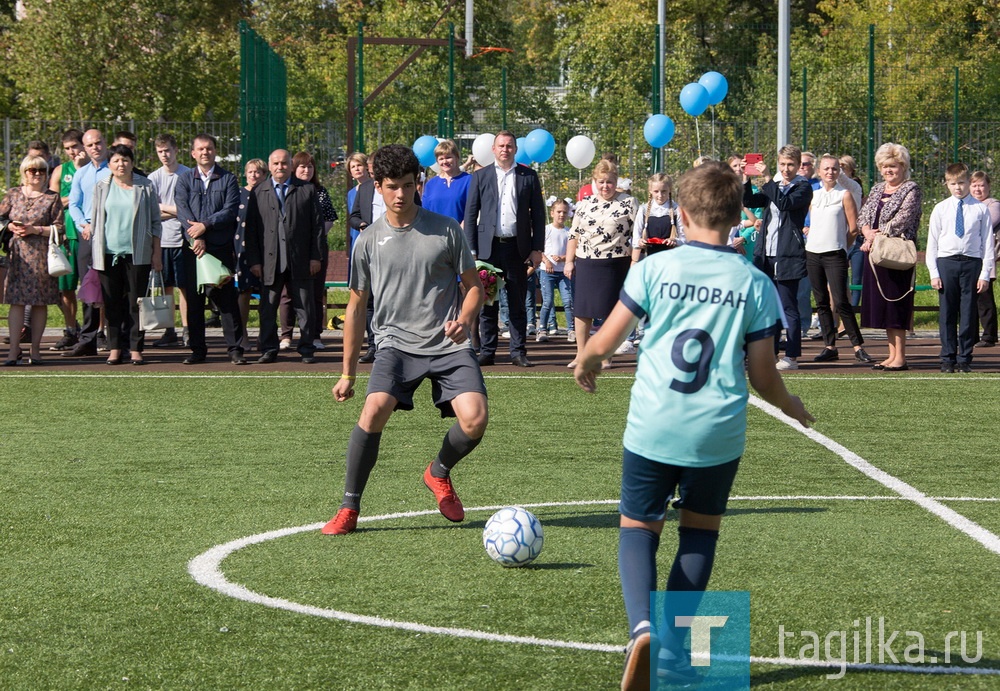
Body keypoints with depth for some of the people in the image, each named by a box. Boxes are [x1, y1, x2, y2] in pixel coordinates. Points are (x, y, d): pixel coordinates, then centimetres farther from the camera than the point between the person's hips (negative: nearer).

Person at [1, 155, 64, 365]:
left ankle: (35, 349, 8)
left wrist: (35, 229, -11)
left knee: (40, 303, 1)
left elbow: (59, 228, -1)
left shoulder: (52, 198, 4)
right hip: (17, 255, 1)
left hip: (42, 255, -1)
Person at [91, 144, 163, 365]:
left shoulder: (145, 187, 5)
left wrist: (156, 252, 3)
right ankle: (114, 348, 8)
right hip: (109, 253, 1)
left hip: (138, 254, -1)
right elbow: (95, 221, 11)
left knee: (136, 303, 0)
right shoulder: (102, 188, 8)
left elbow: (155, 221, 7)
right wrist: (94, 253, 5)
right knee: (112, 303, 3)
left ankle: (136, 349, 4)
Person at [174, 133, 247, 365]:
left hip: (221, 247, -2)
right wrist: (196, 238, -15)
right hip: (193, 248, 2)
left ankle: (235, 349, 0)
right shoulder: (184, 180, 10)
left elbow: (231, 210, -4)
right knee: (194, 299, 3)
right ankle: (197, 350, 10)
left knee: (227, 298, -3)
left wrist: (205, 225, -14)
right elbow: (183, 211, -2)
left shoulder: (228, 179, 7)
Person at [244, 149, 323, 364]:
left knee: (305, 307, 3)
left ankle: (307, 349, 11)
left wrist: (316, 256, -2)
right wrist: (254, 260, -1)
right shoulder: (258, 192, 9)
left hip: (300, 261, -1)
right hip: (270, 261, 1)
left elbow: (317, 225, 5)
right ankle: (269, 349, 11)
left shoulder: (307, 190, 7)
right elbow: (251, 229, 7)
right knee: (268, 308, 3)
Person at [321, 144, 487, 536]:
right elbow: (357, 306, 15)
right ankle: (349, 508, -13)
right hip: (396, 342, 0)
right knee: (375, 408, -27)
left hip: (448, 345, 0)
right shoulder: (369, 241, 7)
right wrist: (348, 373, 14)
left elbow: (474, 285, 12)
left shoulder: (446, 231, 4)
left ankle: (439, 474, 15)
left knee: (475, 419, -20)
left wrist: (465, 320, -11)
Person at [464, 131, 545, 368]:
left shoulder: (528, 176, 7)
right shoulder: (480, 177, 8)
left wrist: (537, 248, 0)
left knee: (517, 304, 4)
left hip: (517, 248, 0)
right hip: (488, 247, 0)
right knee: (488, 303, 2)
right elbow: (470, 214, 6)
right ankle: (487, 351, 7)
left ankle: (518, 352, 8)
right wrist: (471, 250, -2)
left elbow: (538, 213, 7)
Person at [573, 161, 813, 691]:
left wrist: (583, 361, 25)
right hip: (719, 434, 1)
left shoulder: (654, 268, -3)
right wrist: (789, 405, 24)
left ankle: (642, 626, -15)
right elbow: (762, 376, 3)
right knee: (700, 531, 20)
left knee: (639, 528, 12)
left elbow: (606, 341, 2)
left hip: (651, 428, -1)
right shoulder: (755, 284, 0)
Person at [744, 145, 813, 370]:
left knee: (788, 307, -5)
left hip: (788, 256, -7)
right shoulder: (772, 187, 16)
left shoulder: (803, 188, -3)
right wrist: (746, 179, -8)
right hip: (766, 254, 7)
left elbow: (785, 204, -20)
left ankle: (792, 357, -2)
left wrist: (766, 179, -19)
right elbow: (749, 202, 5)